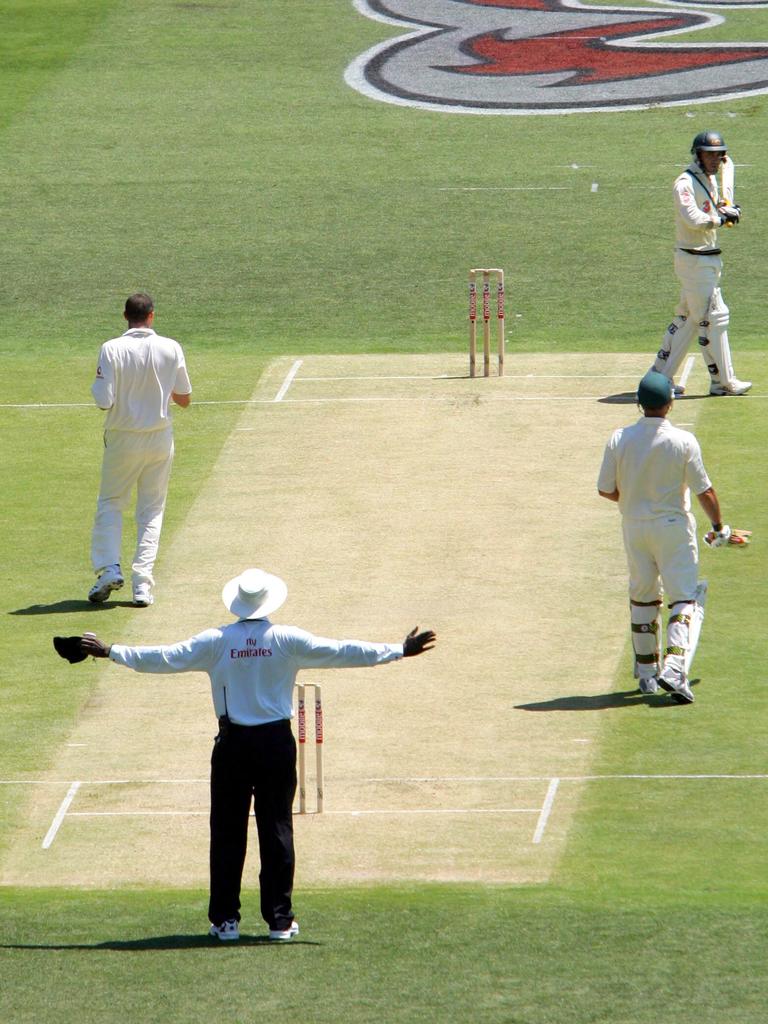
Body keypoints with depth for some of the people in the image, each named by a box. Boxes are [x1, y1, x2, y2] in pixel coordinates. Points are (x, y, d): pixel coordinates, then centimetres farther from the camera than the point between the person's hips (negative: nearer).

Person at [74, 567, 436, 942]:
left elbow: (164, 657, -1)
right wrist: (400, 651, 3)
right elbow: (342, 652, -4)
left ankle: (225, 919, 6)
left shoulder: (215, 642, -4)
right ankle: (280, 919, 5)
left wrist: (110, 652, 9)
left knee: (227, 831, 6)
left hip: (232, 743, 0)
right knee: (277, 829, 5)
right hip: (276, 743, 0)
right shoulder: (287, 640, -5)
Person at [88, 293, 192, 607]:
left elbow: (104, 401, -17)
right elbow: (184, 400, 2)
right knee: (152, 510, 10)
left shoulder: (112, 350, -13)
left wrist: (98, 384, 5)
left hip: (122, 440, -2)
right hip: (159, 439, 2)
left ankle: (109, 568, -3)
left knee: (109, 504, 14)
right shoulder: (171, 349, -5)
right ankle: (143, 583, 3)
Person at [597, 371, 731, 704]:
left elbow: (606, 490, -3)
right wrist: (719, 527, 5)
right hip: (673, 526, -3)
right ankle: (673, 666, -18)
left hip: (633, 525, 3)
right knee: (683, 598, 1)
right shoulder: (683, 441, -14)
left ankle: (646, 672, 22)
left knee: (642, 598, 17)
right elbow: (704, 491, -10)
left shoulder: (619, 439, -8)